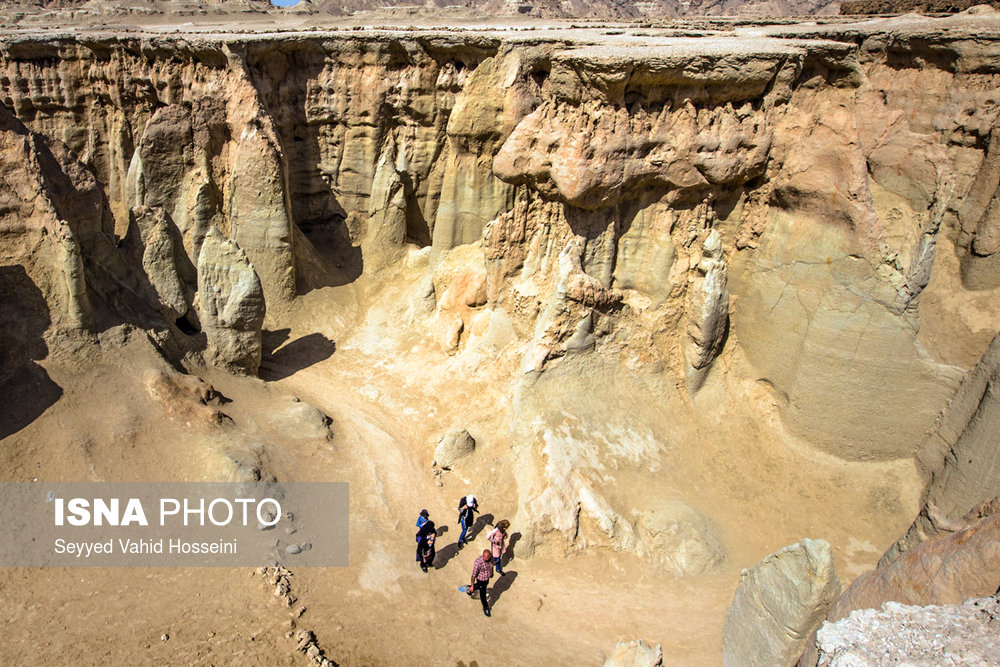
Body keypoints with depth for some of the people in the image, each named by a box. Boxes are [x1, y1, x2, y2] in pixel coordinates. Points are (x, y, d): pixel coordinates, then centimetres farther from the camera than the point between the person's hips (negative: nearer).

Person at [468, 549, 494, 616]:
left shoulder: (491, 556, -22)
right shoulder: (478, 562, -38)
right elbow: (474, 575, -26)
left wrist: (492, 572, 18)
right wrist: (472, 586, -17)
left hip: (487, 578, 5)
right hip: (481, 579, -5)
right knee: (483, 594, 15)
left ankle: (470, 590, 60)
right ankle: (485, 608, 39)